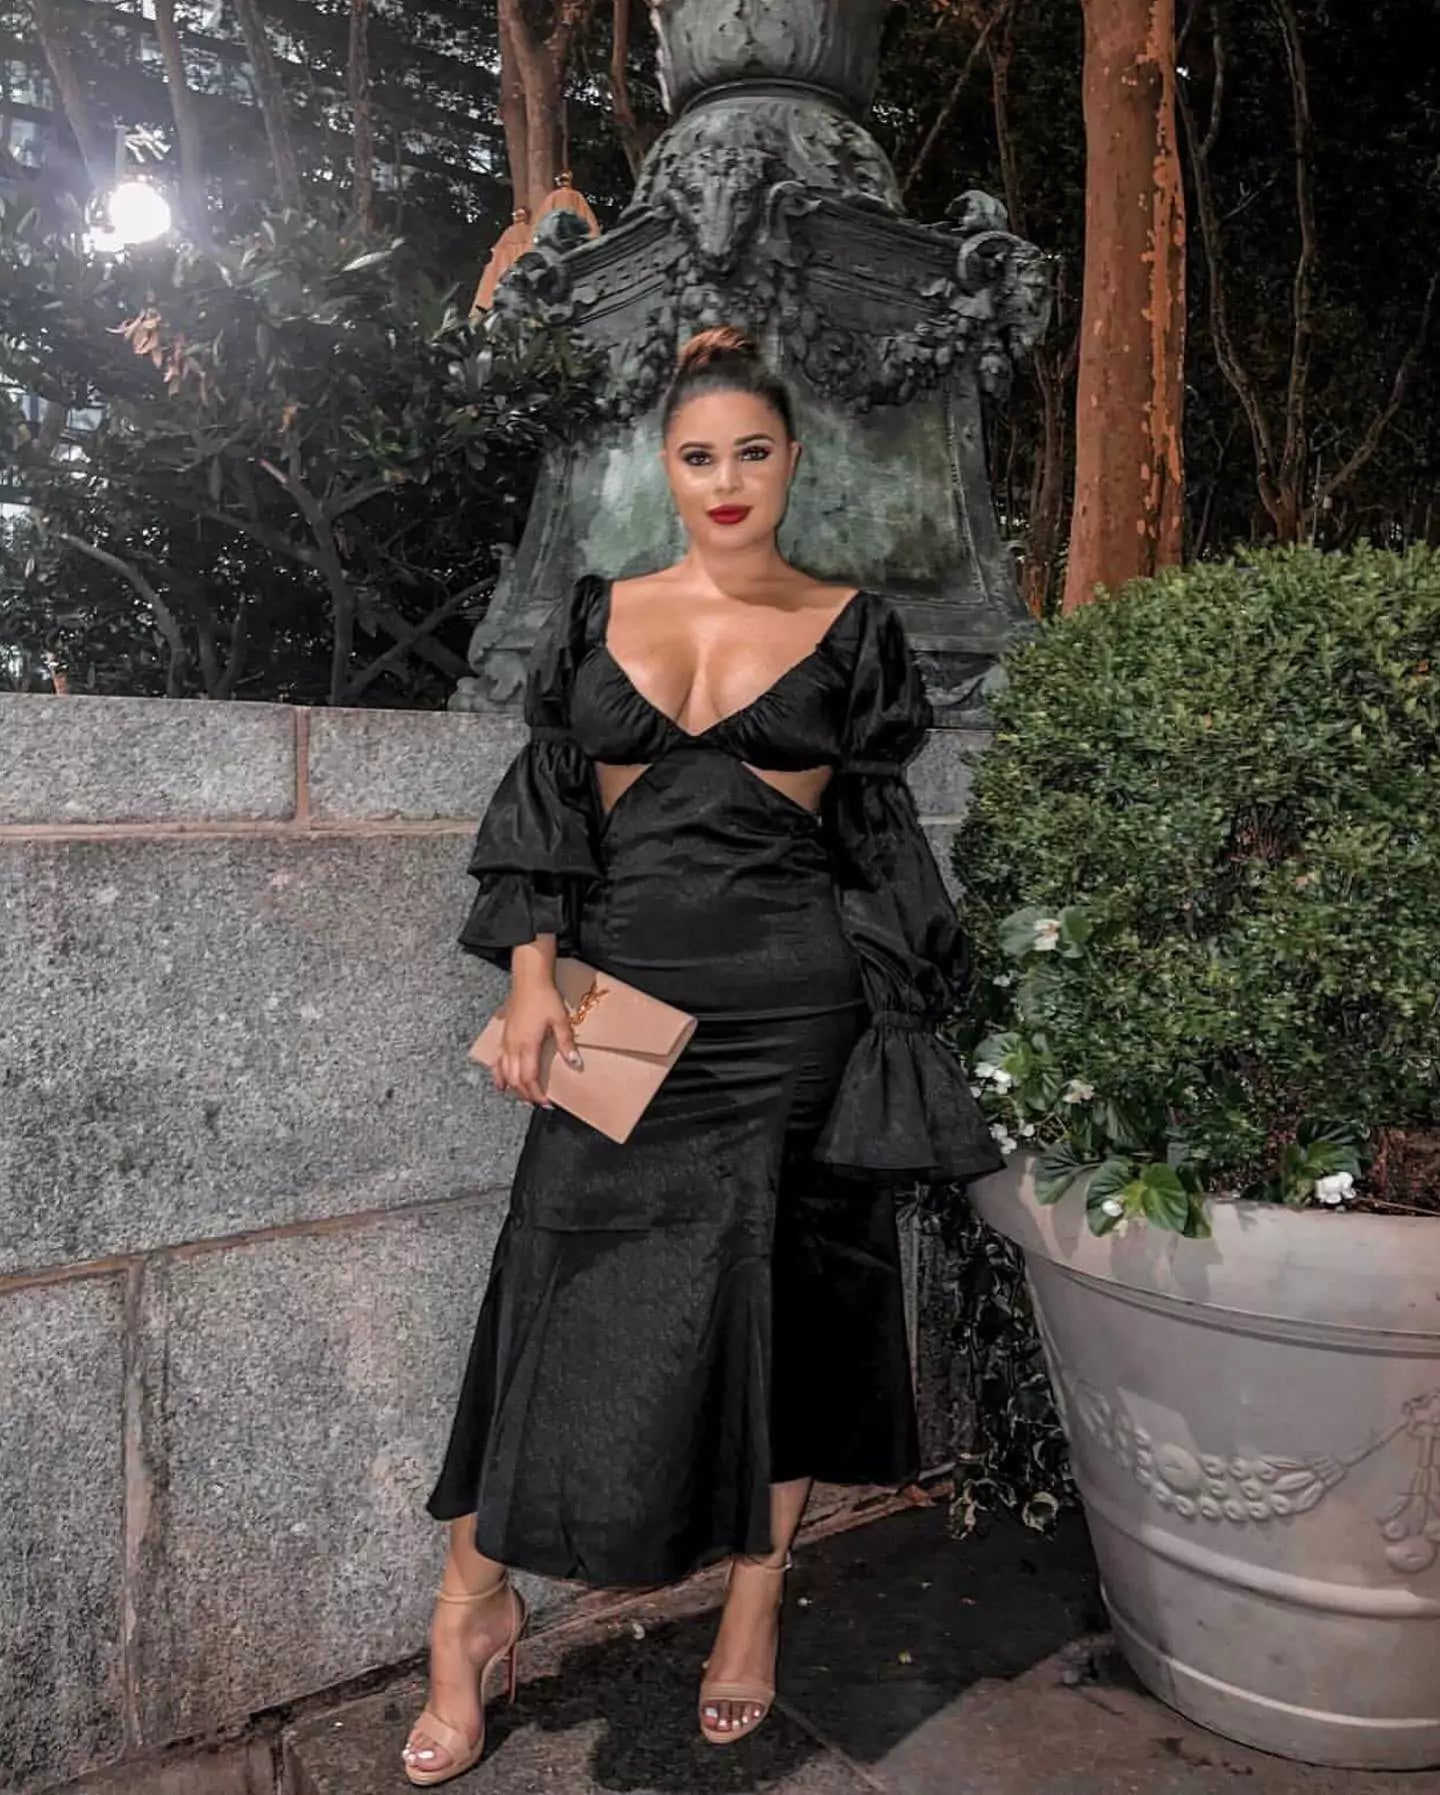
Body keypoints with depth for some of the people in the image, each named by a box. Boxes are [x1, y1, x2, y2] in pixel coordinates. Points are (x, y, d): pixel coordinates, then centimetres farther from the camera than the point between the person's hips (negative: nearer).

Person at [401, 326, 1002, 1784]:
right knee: (564, 1288, 3)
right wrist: (533, 974, -4)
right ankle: (474, 1602, 23)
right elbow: (547, 805, 8)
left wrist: (898, 1018, 2)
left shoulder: (848, 628, 6)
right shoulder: (599, 616, 10)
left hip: (788, 1002, -1)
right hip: (623, 996, 1)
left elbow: (879, 834, 6)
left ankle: (753, 1610, 28)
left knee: (772, 1294, 8)